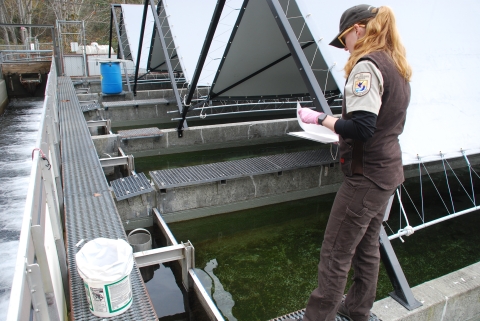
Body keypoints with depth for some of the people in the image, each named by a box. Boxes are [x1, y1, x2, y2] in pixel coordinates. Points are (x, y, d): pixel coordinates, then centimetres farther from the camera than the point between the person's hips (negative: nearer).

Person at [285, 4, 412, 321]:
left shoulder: (367, 65, -17)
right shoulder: (398, 67, 11)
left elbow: (361, 129, -26)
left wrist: (321, 118, -15)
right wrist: (340, 123, 15)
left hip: (367, 174, -10)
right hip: (388, 170, 10)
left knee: (335, 253, 0)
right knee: (367, 245, 21)